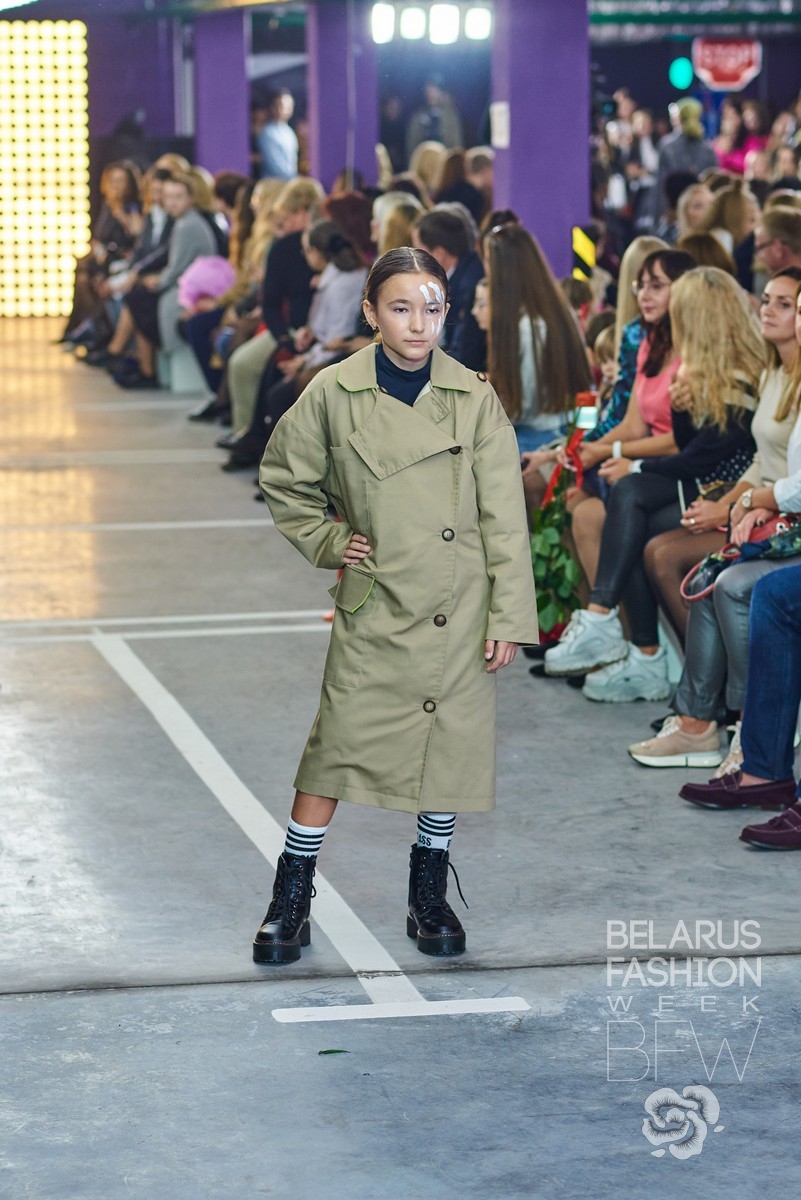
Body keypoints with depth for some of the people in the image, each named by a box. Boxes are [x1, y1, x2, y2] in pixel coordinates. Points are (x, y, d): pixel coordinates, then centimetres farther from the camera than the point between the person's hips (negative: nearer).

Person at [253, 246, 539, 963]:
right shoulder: (334, 393, -4)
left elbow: (504, 517, -1)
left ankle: (429, 898, 24)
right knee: (338, 748, -2)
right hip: (373, 608, -1)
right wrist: (327, 543, 1)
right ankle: (290, 903, 8)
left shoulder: (475, 399, -3)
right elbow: (284, 481, 13)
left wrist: (509, 619, -4)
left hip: (458, 611, 1)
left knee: (451, 749, 7)